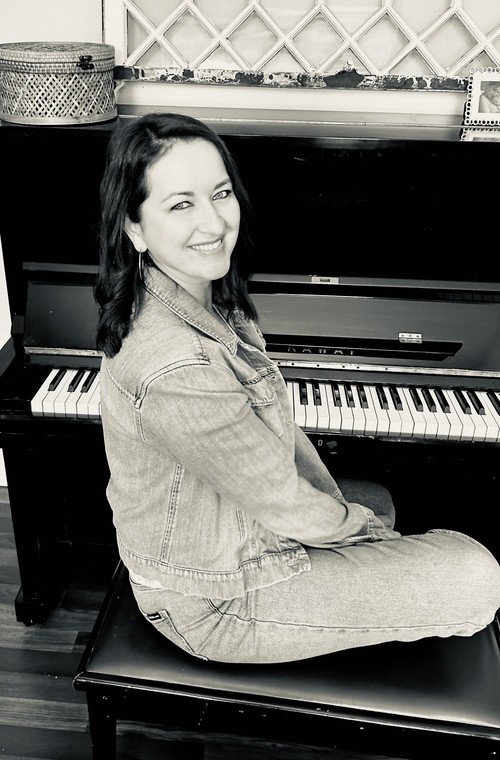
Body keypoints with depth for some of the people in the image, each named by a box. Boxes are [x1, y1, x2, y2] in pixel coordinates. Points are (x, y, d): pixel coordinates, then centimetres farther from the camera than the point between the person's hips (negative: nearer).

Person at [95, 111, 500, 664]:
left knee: (376, 498, 28)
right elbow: (285, 506, -24)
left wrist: (339, 508, -1)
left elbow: (275, 426, 3)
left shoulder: (208, 301, -5)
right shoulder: (174, 368, -35)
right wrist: (360, 524, -5)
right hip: (212, 602, -9)